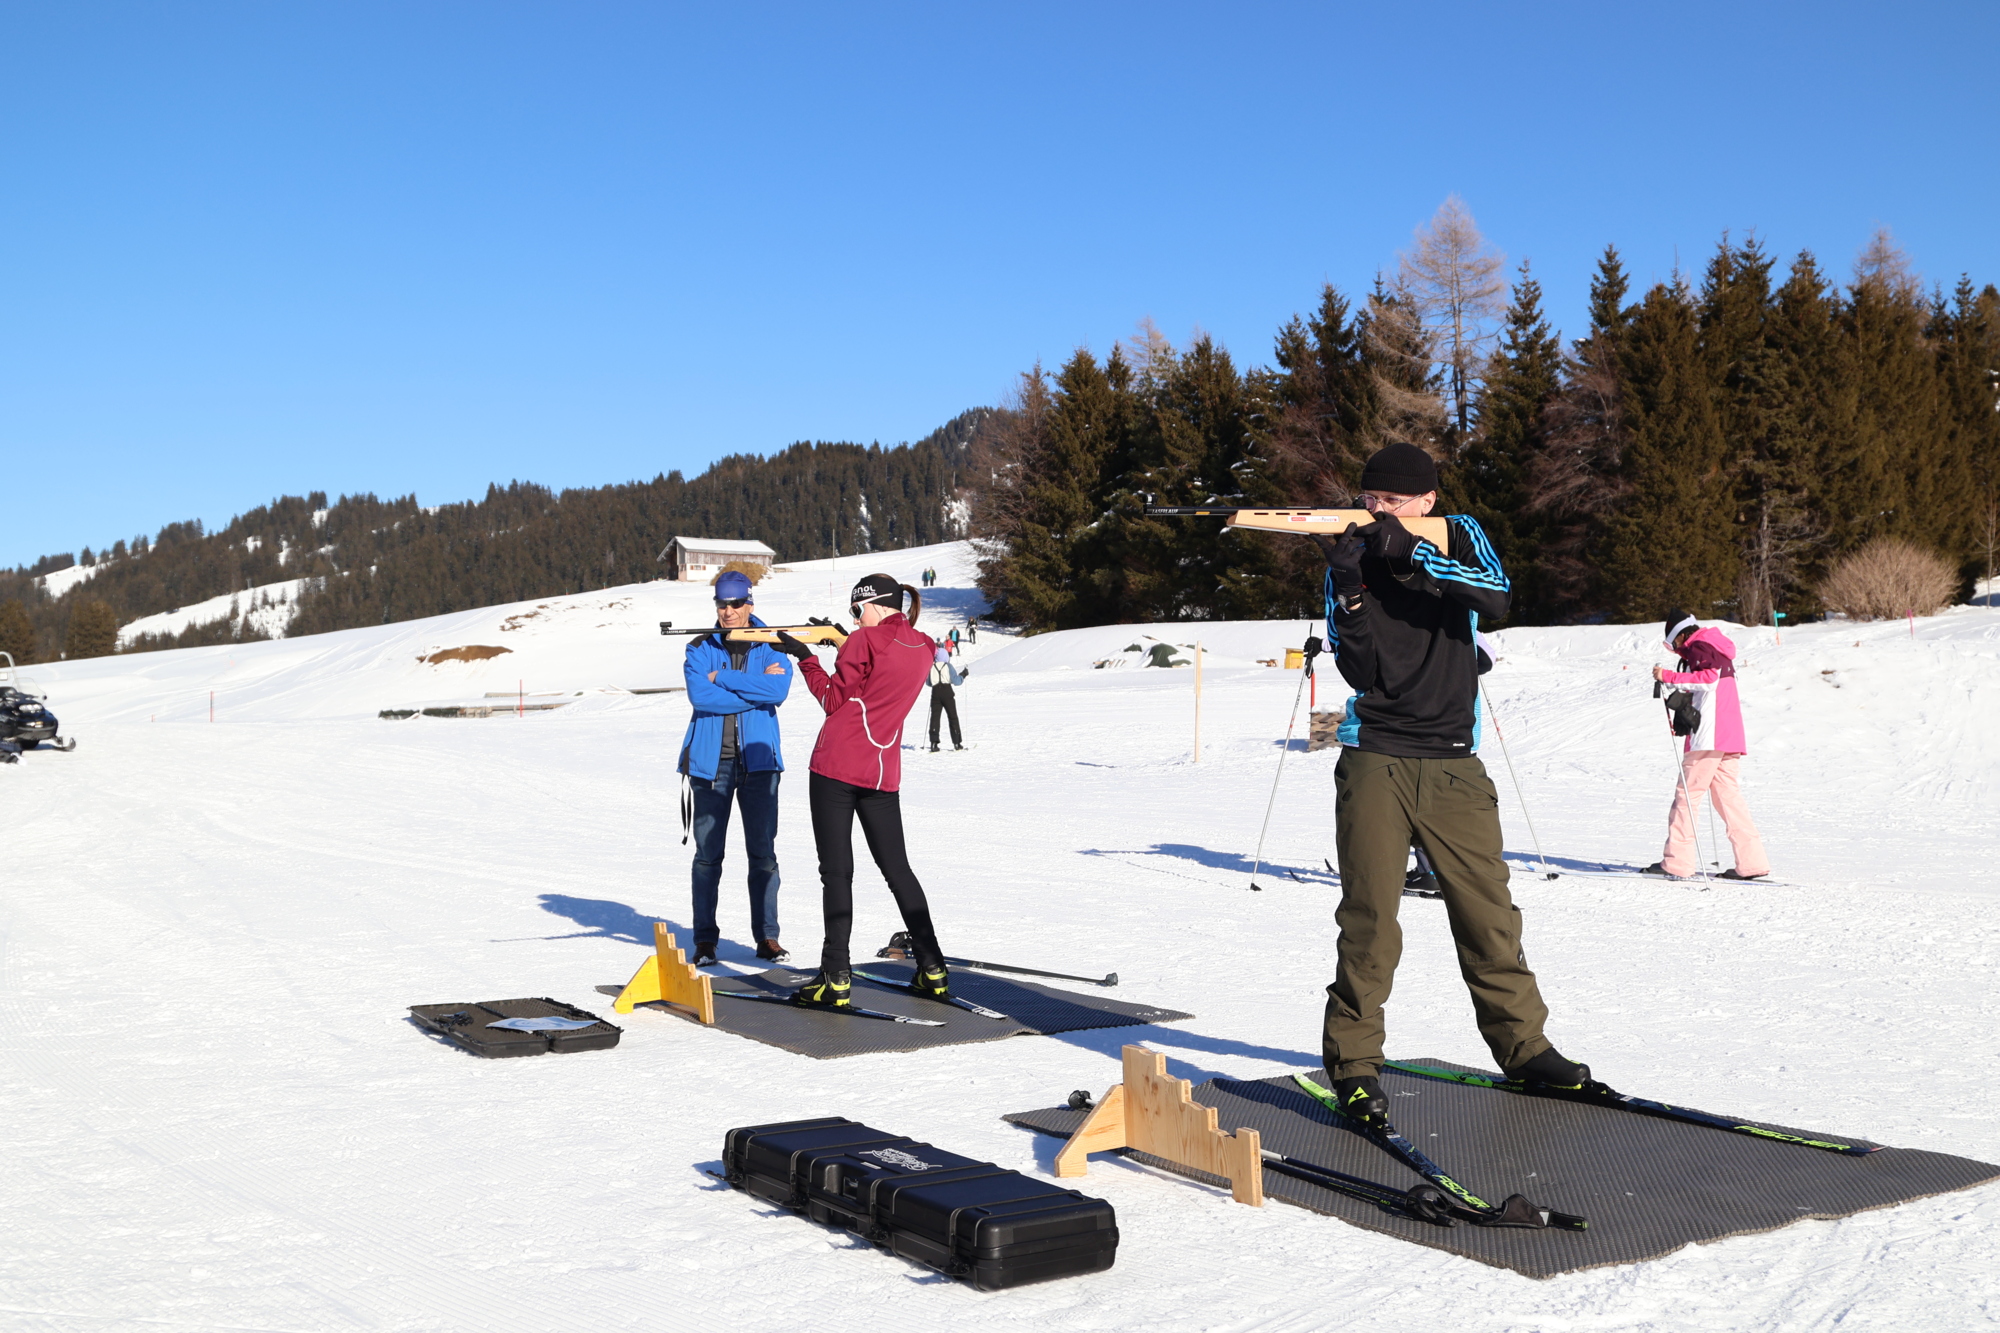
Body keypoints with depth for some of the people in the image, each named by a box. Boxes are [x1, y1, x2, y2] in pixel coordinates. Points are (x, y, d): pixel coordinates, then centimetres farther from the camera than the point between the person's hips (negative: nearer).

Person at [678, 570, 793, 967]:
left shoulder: (770, 647, 7)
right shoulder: (700, 649, 6)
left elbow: (779, 690, -13)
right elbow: (699, 695, -12)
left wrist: (723, 678, -12)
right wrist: (756, 690, -12)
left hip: (758, 759, 0)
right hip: (710, 760, 0)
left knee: (763, 853, 1)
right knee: (707, 854, 2)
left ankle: (767, 937, 9)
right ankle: (705, 940, 10)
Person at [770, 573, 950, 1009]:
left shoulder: (865, 641, -8)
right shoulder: (923, 650, 12)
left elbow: (835, 700, -3)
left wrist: (806, 658, 5)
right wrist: (842, 645, 19)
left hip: (836, 767, -6)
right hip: (883, 773, 6)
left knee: (836, 871, -4)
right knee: (897, 868, 15)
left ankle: (836, 979, -7)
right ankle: (932, 970, 17)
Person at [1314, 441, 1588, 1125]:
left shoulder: (1459, 536, 6)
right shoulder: (1351, 558, 3)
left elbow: (1496, 595, -16)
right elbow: (1357, 672, -6)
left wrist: (1414, 554, -22)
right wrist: (1351, 587, -18)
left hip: (1453, 764, 1)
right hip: (1375, 760, -1)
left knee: (1488, 909, 6)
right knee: (1370, 918, -6)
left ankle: (1522, 1044, 22)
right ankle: (1353, 1062, 5)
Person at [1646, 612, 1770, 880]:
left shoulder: (1699, 647, -3)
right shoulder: (1718, 652, 25)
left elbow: (1708, 679, -19)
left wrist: (1668, 676, -20)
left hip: (1709, 737, -9)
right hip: (1729, 737, 10)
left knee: (1687, 793, -8)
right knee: (1727, 796, 9)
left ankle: (1677, 862, -10)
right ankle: (1751, 861, 4)